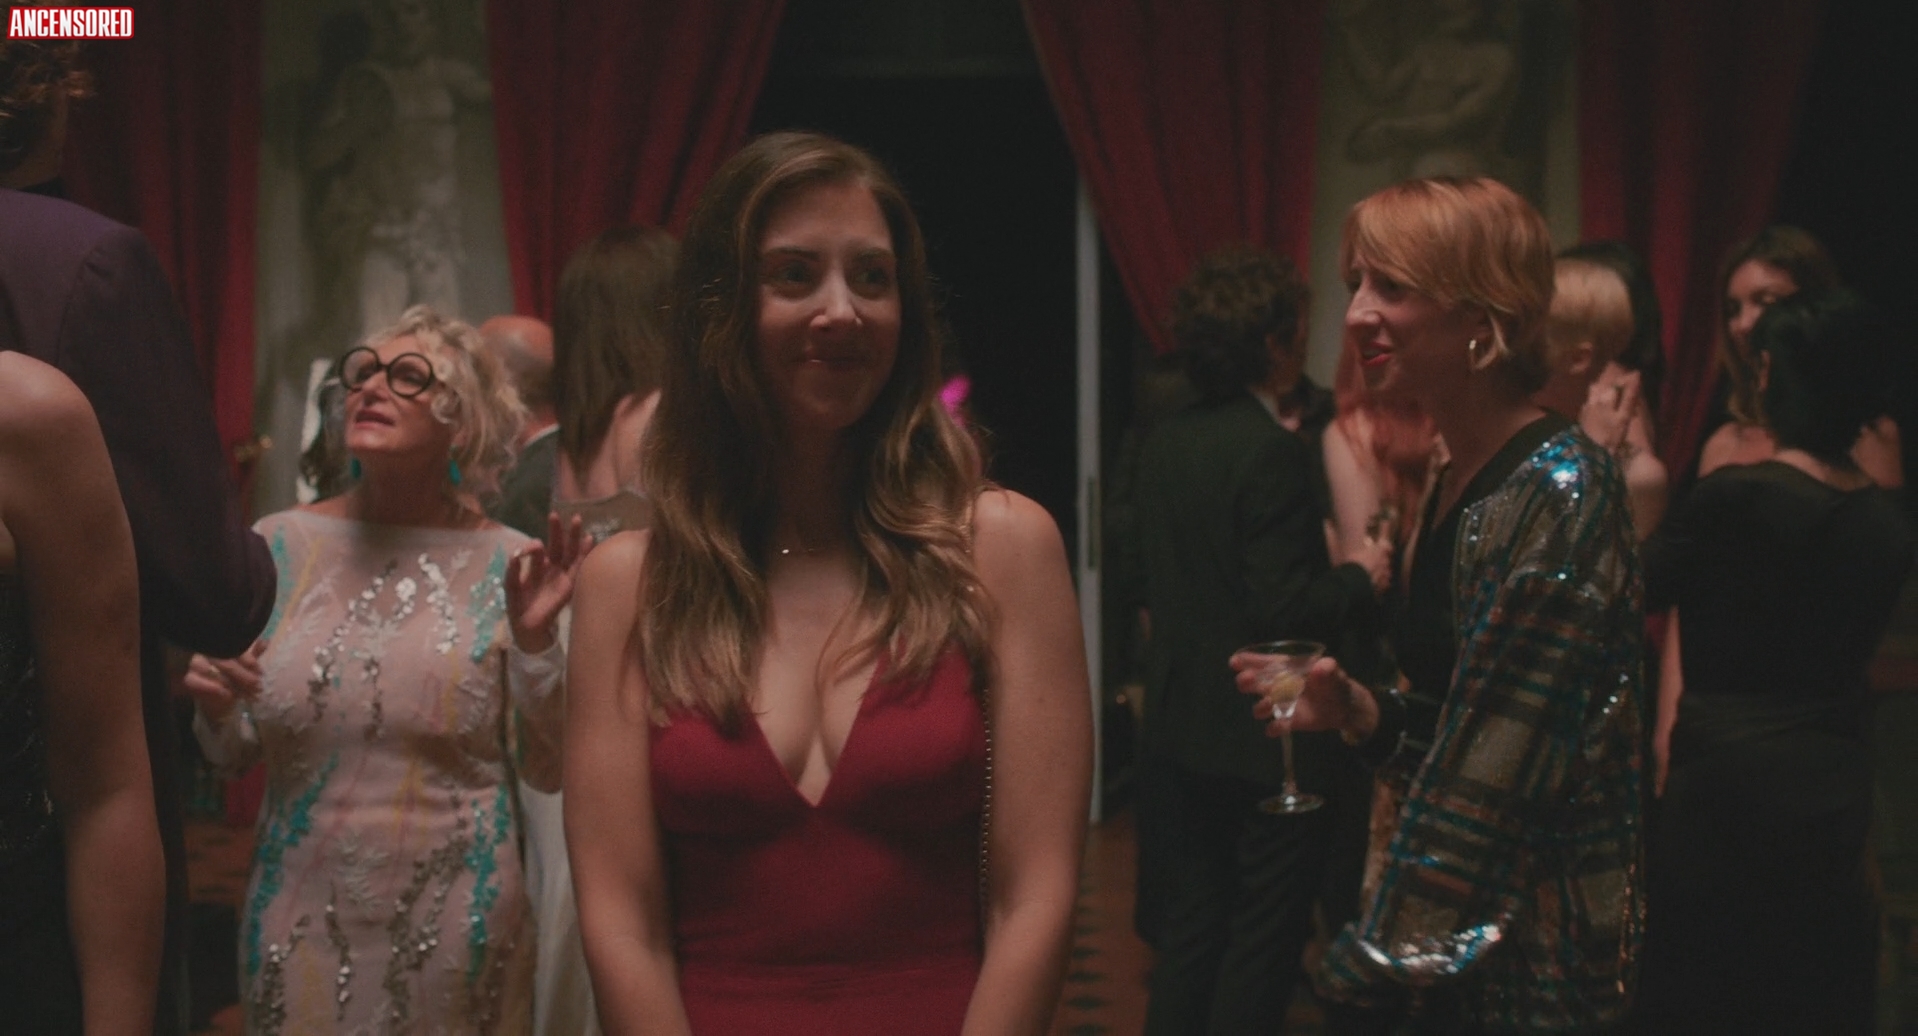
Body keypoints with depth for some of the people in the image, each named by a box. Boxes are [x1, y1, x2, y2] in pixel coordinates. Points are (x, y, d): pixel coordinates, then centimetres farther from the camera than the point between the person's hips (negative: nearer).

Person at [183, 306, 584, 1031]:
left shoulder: (506, 565, -5)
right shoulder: (280, 544, 0)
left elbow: (548, 770, -3)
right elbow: (237, 754, 9)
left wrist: (535, 642, -15)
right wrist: (217, 711, -11)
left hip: (455, 930, -1)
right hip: (301, 917, 2)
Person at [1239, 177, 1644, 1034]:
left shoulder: (1556, 494, -20)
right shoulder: (1461, 483, 8)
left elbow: (1500, 770, -22)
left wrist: (1388, 961, -17)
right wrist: (1355, 709, -2)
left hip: (1530, 957, -9)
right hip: (1455, 944, 9)